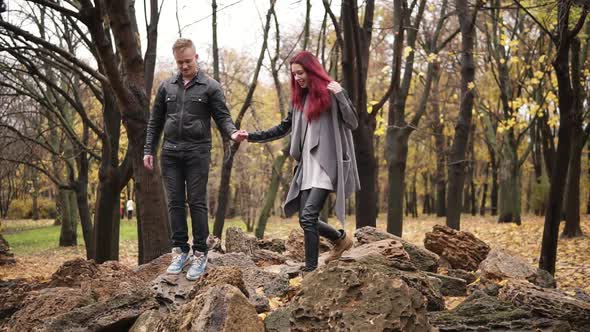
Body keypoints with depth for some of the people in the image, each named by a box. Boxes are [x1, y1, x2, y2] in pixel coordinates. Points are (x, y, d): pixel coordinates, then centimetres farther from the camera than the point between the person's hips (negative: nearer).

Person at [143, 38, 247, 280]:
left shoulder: (210, 87, 2)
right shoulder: (166, 87, 12)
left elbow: (222, 117, -2)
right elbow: (155, 121, 15)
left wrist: (232, 133, -23)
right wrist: (148, 150, 9)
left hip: (197, 152, -3)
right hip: (170, 152, 4)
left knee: (197, 203, -3)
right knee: (175, 203, 5)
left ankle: (200, 254, 3)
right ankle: (180, 251, 13)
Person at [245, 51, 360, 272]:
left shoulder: (330, 93, -1)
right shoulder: (299, 98, 17)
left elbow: (353, 123, -7)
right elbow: (283, 129, 24)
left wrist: (340, 96, -19)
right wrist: (251, 137, 16)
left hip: (326, 165, -7)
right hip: (307, 166, 7)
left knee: (308, 216, -18)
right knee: (306, 219, 4)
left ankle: (310, 268, -11)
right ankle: (341, 239, 29)